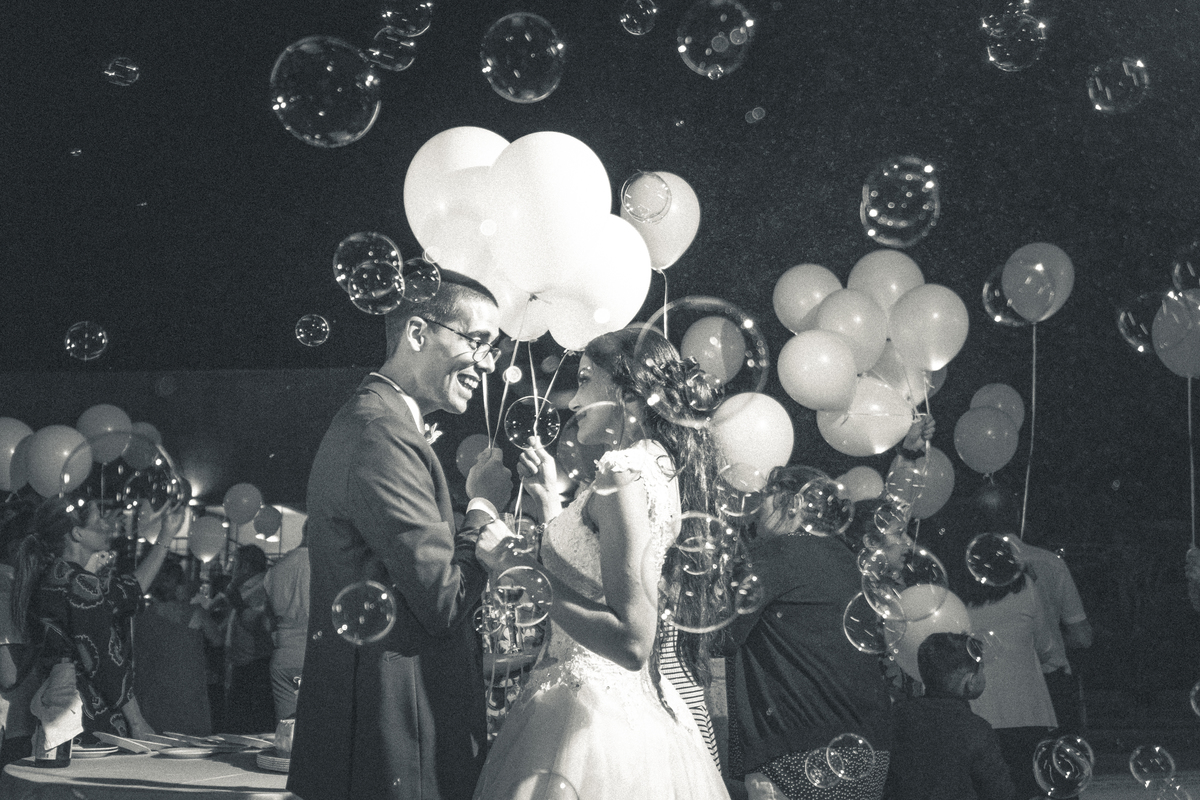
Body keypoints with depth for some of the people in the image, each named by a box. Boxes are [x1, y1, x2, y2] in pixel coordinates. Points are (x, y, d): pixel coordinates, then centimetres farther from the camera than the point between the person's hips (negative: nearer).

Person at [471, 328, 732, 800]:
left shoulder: (626, 471, -18)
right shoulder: (659, 466, 12)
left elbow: (632, 642, -25)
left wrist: (527, 571, -19)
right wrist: (550, 500, 14)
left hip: (591, 714, -10)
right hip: (632, 704, 10)